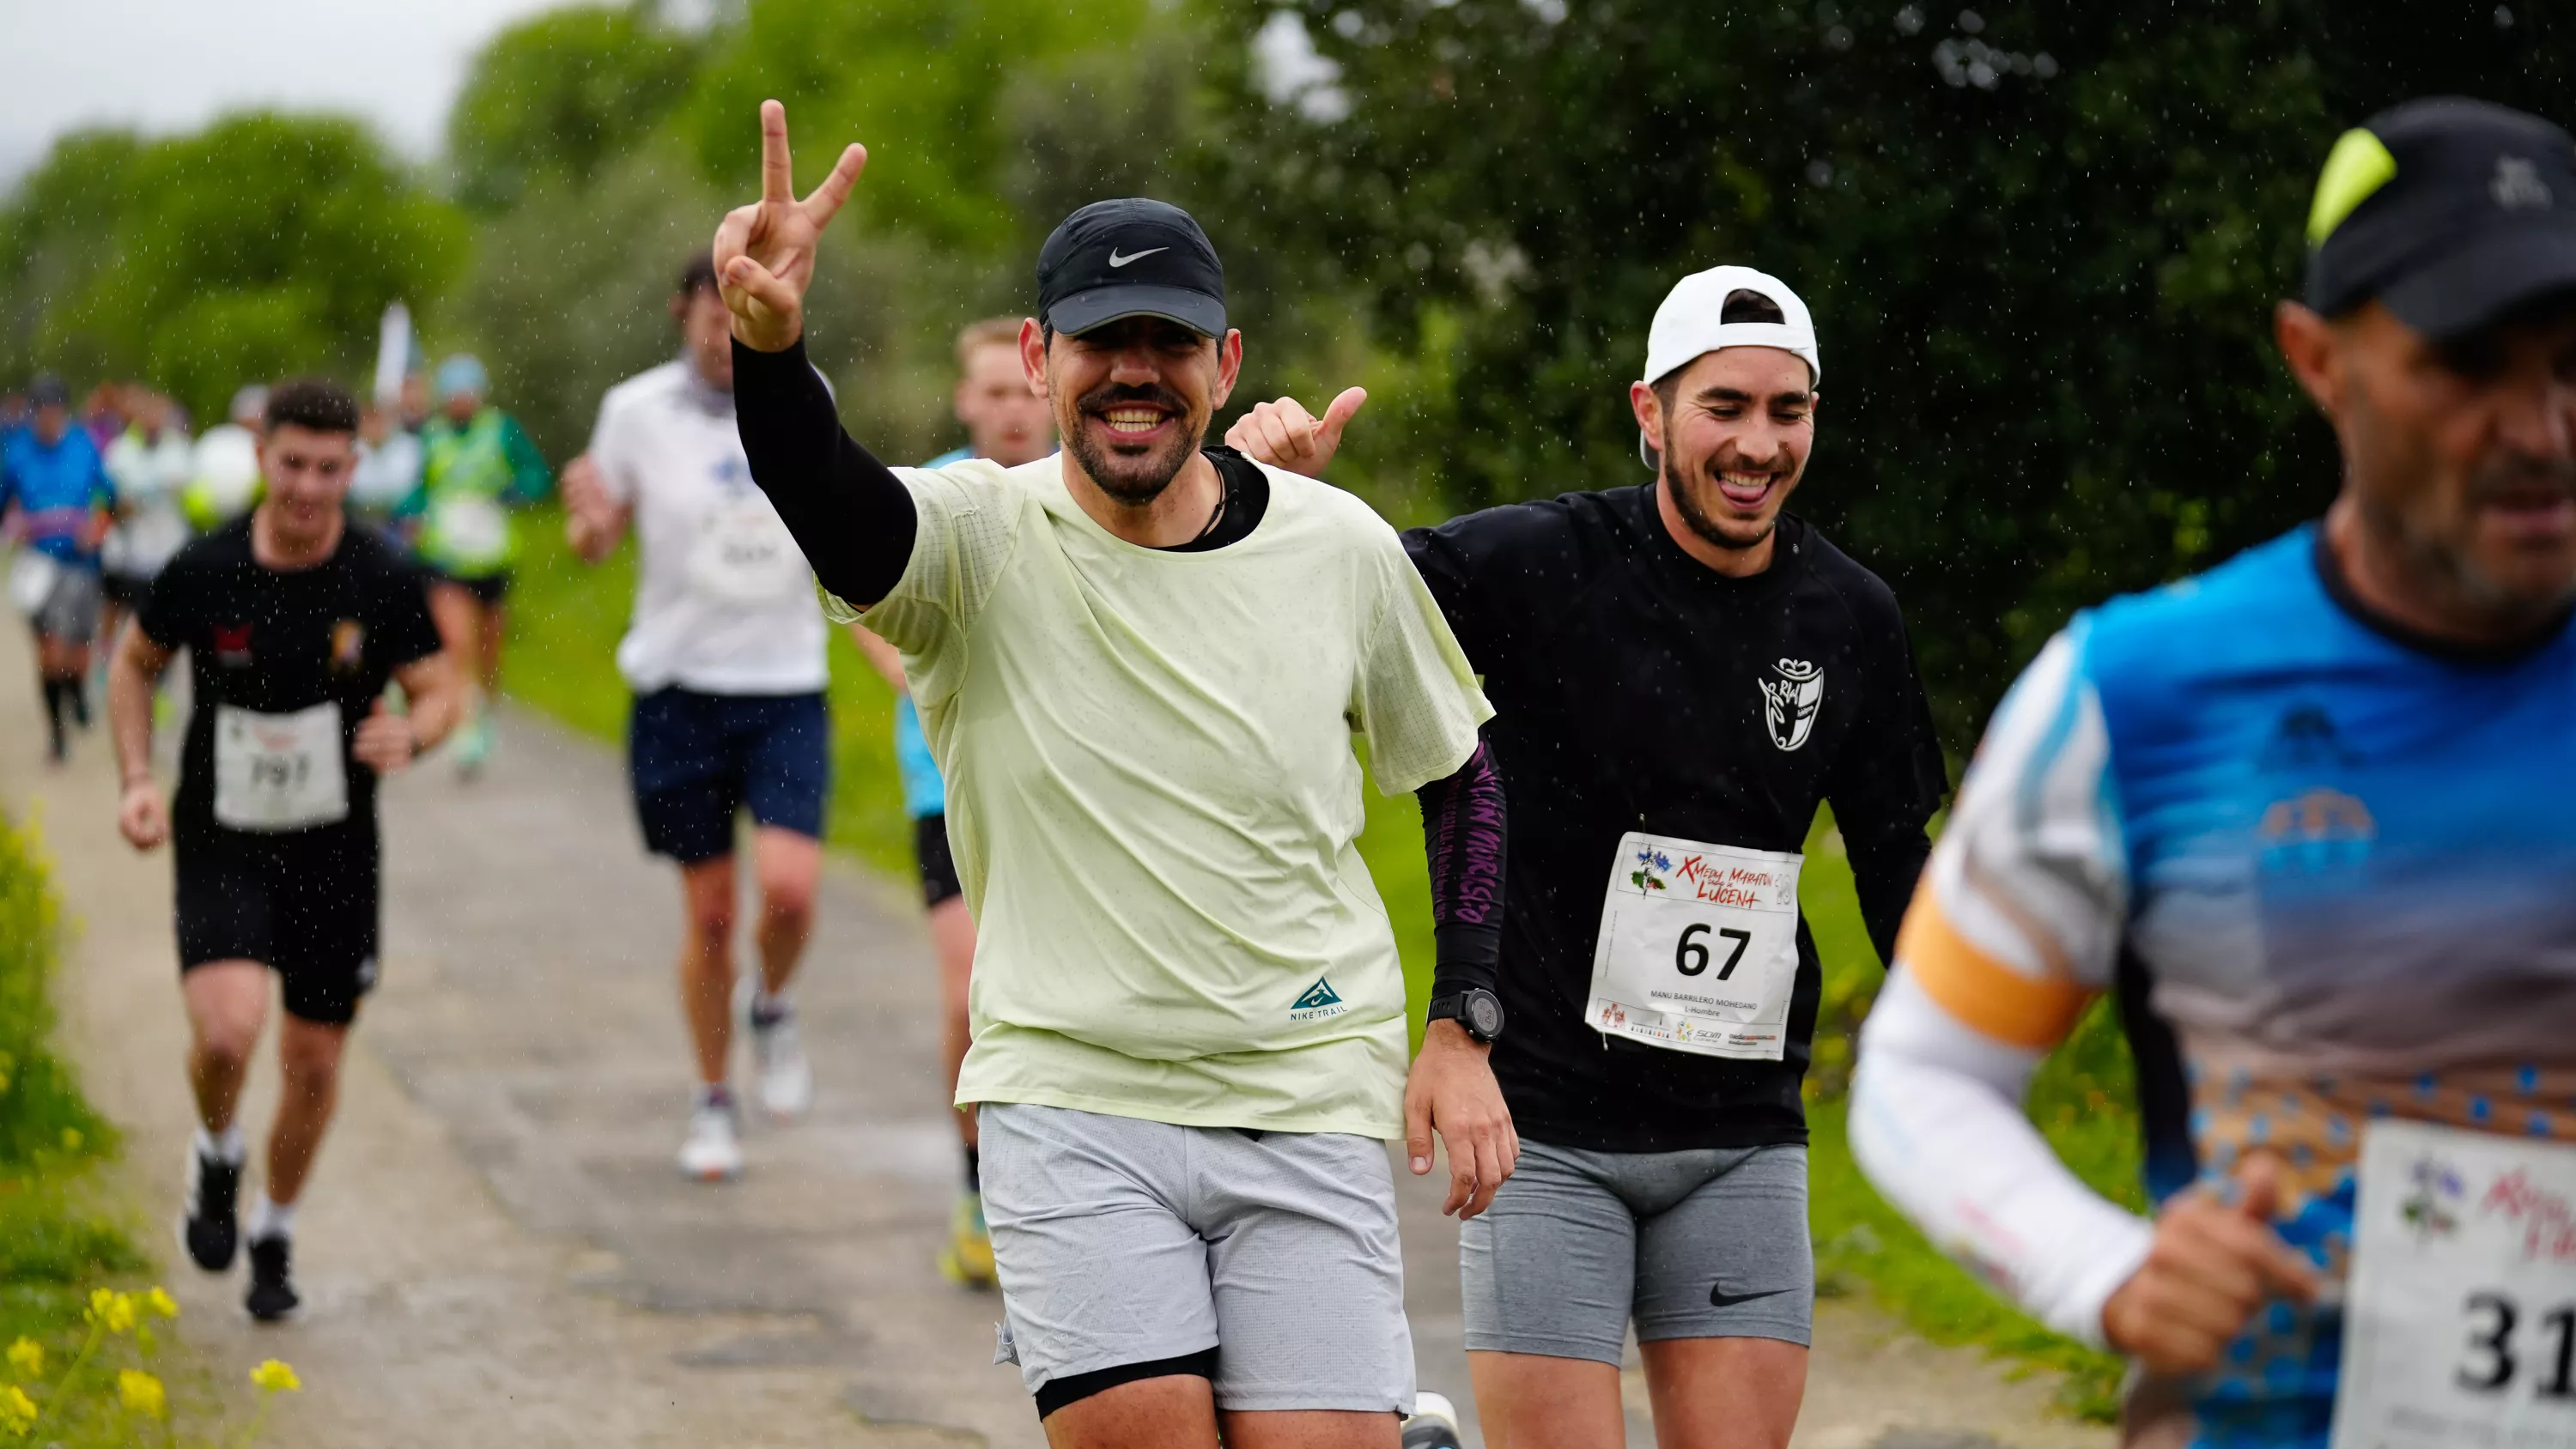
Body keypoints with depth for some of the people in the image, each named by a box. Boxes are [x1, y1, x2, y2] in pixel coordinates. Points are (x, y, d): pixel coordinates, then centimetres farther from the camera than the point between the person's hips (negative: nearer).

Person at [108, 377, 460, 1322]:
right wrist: (137, 779, -4)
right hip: (221, 845, -1)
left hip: (334, 852, 1)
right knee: (227, 1032, -23)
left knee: (313, 1063, 8)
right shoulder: (202, 572, -11)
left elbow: (440, 691, 0)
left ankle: (274, 1234, 34)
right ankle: (216, 1156, 12)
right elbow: (135, 665, 8)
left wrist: (411, 734, -23)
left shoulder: (384, 582, -10)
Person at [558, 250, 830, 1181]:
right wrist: (589, 520, -18)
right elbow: (597, 542, 3)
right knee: (709, 915, 4)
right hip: (680, 685, -1)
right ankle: (712, 1103, 23)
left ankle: (771, 1010, 15)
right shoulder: (638, 410, -5)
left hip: (787, 686, 1)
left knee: (789, 888, -17)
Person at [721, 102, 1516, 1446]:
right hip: (1070, 1098, -1)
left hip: (1312, 1103, 1)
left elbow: (1462, 777, 14)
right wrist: (769, 342, -50)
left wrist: (1461, 1035, 7)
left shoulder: (1343, 549, 0)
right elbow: (825, 500, -29)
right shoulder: (978, 542, -7)